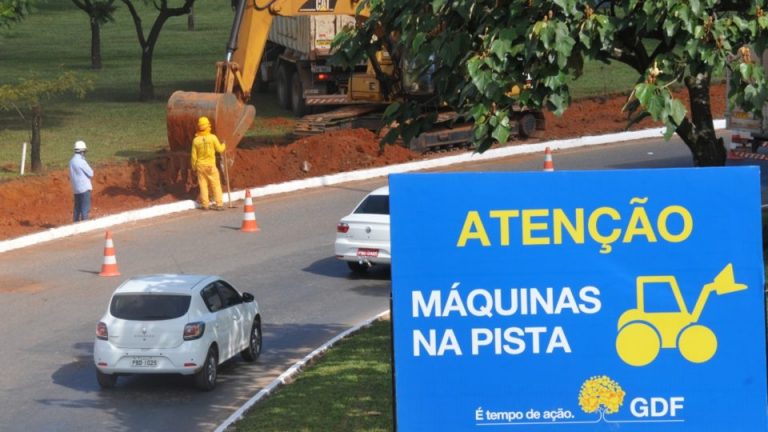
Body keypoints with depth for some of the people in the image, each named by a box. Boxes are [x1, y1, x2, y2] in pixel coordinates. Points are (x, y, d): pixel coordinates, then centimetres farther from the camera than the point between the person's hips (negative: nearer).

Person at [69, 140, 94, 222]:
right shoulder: (81, 161, -18)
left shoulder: (72, 161, 7)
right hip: (84, 188, -8)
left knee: (77, 209, 14)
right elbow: (91, 173, -12)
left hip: (76, 189, 8)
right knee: (85, 209, -5)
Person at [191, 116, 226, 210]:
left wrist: (194, 166, 12)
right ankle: (219, 204, 1)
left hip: (200, 165, 2)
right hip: (211, 165, -2)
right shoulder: (212, 137, -12)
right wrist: (223, 145, 21)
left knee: (203, 185, 8)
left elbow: (194, 155, -1)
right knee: (216, 185, 4)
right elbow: (220, 149, -1)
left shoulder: (196, 140, -6)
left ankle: (205, 204, 9)